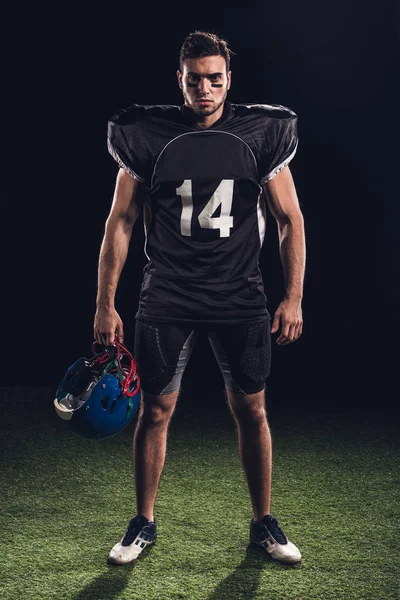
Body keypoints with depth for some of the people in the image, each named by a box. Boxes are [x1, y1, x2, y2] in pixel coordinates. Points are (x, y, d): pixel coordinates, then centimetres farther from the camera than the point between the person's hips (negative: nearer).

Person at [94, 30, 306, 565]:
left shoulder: (260, 135, 2)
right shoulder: (148, 136, 0)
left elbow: (290, 219, 6)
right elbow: (120, 222, 2)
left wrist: (294, 299, -1)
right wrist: (105, 305, -1)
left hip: (240, 298, 1)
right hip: (167, 300, 0)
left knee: (251, 411, 7)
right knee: (155, 411, 5)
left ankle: (264, 523, 25)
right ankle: (143, 524, 23)